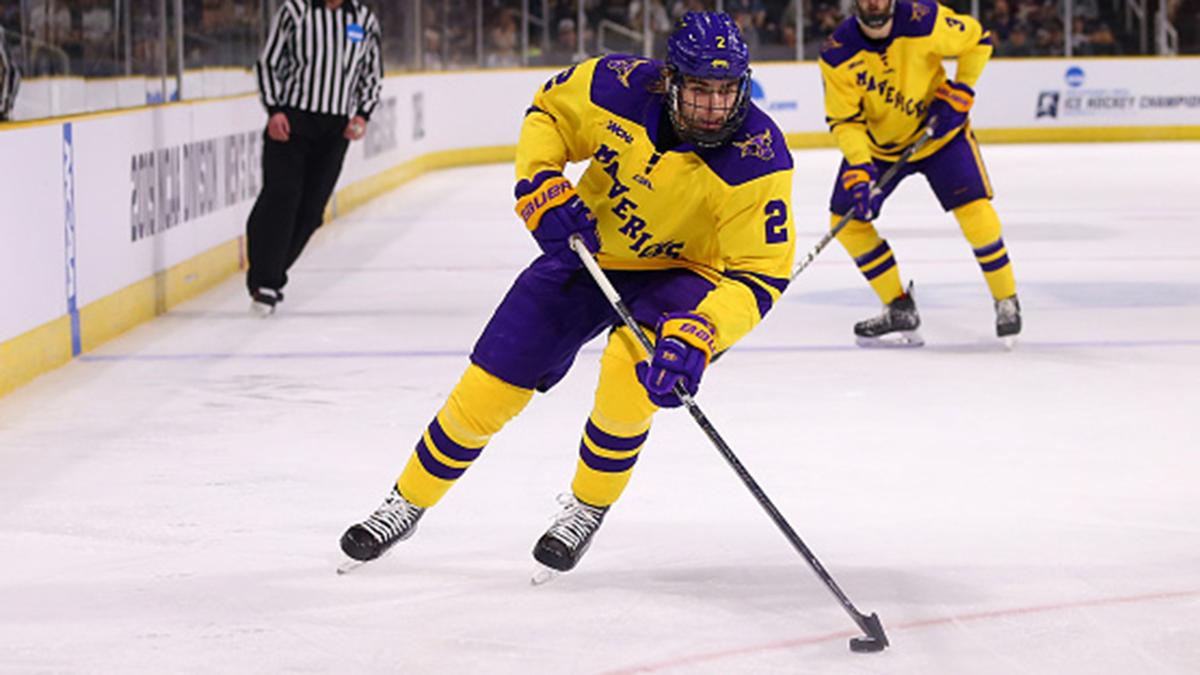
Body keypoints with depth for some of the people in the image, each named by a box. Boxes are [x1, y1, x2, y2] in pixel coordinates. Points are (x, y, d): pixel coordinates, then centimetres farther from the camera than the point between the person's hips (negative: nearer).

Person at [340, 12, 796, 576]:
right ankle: (407, 503, 22)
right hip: (587, 249, 3)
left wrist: (696, 336, -43)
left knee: (629, 369, -31)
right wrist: (540, 187, -18)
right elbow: (547, 112, -3)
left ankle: (587, 509, -4)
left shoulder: (760, 161, -30)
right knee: (491, 384, 0)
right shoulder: (619, 87, -24)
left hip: (681, 271, -2)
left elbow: (759, 276, -29)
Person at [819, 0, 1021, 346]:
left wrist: (959, 93, -15)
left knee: (973, 206, -18)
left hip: (938, 129, -3)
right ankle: (901, 311, 7)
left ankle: (1007, 302, 0)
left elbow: (977, 40, -8)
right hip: (877, 143, 3)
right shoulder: (838, 54, -20)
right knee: (846, 219, -6)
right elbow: (845, 120, -16)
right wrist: (858, 169, -31)